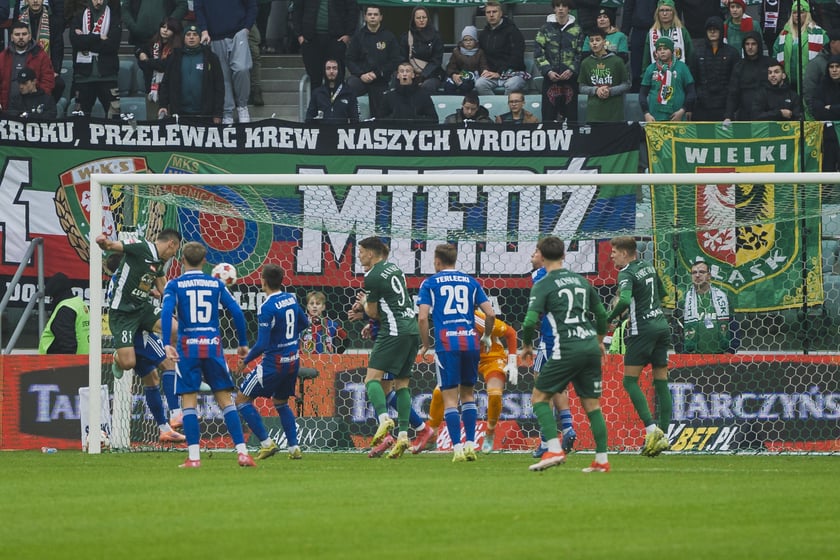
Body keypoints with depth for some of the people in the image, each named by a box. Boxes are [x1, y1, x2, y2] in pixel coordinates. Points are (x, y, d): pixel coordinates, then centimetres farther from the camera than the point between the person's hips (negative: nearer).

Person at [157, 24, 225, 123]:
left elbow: (219, 86, 3)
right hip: (180, 114, 1)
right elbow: (165, 84, 11)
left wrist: (218, 114, -4)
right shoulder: (176, 58, 11)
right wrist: (163, 105, -3)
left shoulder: (210, 58, 5)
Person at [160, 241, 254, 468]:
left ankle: (194, 457, -7)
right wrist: (243, 343, 15)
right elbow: (236, 312, 5)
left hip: (188, 347, -2)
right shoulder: (216, 284, 9)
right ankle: (242, 452, -4)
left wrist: (167, 344, -21)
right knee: (225, 400, 4)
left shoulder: (174, 285, 2)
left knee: (189, 401, 1)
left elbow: (166, 312, -14)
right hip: (213, 345, 2)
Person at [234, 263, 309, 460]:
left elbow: (262, 345, -21)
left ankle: (267, 443, -4)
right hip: (293, 360, 8)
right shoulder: (291, 299, 3)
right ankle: (294, 447, 18)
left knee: (242, 399, 3)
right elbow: (304, 324, 21)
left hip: (274, 363, -8)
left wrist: (245, 361, -7)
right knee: (280, 402, 26)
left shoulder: (267, 308, -19)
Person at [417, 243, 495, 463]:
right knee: (468, 394, 15)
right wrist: (486, 337, 24)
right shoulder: (471, 282, 13)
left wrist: (425, 344, 8)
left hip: (446, 343, -3)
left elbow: (422, 316, -5)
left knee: (450, 397, -1)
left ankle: (457, 448, -8)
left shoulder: (430, 283, 6)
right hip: (470, 341, 3)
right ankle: (470, 444, 8)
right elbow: (490, 314, 7)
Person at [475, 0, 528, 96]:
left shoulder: (512, 31, -3)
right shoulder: (484, 34, 16)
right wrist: (485, 70, 1)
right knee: (479, 84, -27)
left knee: (511, 85, -38)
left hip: (514, 72, -5)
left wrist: (499, 73, -16)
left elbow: (516, 57, -11)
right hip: (492, 73, 5)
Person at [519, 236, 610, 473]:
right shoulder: (581, 280, 16)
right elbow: (601, 314, 24)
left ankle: (554, 449, -11)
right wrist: (599, 341, 39)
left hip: (567, 349, -6)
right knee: (592, 404, 11)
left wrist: (526, 346, 7)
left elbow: (530, 321, -12)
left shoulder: (543, 285, -2)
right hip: (591, 346, 6)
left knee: (539, 397, 4)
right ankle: (602, 460, 7)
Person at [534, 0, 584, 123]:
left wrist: (571, 70, -11)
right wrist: (548, 71, -9)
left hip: (570, 77, 0)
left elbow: (581, 54, 4)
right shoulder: (546, 29, 7)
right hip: (550, 78, 0)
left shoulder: (577, 30, 7)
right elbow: (538, 53, 3)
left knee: (571, 115, 0)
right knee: (548, 115, -3)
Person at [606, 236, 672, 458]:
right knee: (661, 382, 8)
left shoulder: (627, 274, -12)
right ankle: (663, 436, 6)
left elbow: (624, 300, -30)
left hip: (642, 329, -8)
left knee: (630, 381, -3)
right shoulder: (648, 268, 13)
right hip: (662, 326, 8)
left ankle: (652, 429, -17)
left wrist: (609, 319, -17)